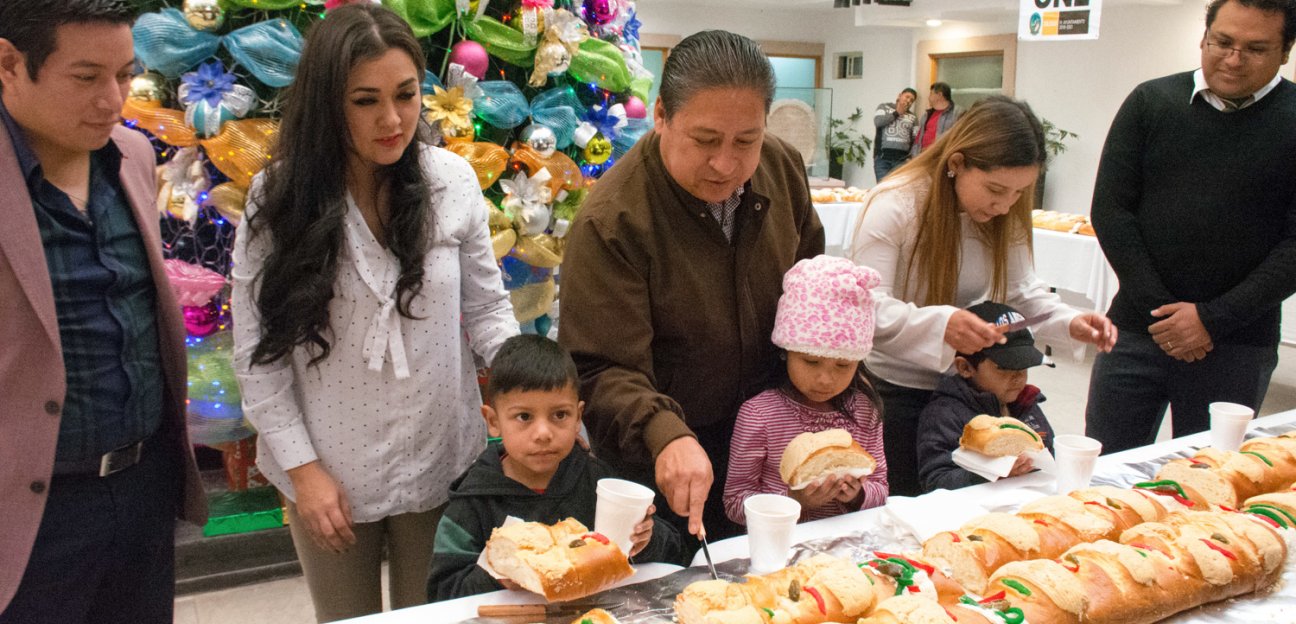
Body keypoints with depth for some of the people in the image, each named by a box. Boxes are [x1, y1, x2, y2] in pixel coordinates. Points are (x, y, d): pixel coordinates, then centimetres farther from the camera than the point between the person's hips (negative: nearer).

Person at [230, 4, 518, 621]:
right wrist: (302, 468, -8)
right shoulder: (278, 199, -9)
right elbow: (258, 352, -6)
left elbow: (485, 308, -1)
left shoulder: (452, 180, -8)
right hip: (327, 473, 0)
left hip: (440, 461, 1)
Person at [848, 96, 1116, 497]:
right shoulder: (895, 204, -21)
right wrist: (939, 325, -44)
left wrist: (1070, 323, -14)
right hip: (894, 387, -5)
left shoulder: (1005, 216, -1)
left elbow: (1021, 291, 6)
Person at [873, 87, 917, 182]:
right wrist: (896, 113, 1)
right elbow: (878, 121, -7)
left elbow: (915, 140, 11)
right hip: (882, 157, -2)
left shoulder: (913, 117, 17)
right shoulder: (884, 107, 12)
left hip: (902, 159, 2)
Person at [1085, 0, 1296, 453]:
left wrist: (1214, 319, -13)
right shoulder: (1150, 102, 4)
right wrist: (1159, 310, -7)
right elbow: (1109, 211, 0)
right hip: (1137, 331, 1)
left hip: (1236, 345, -1)